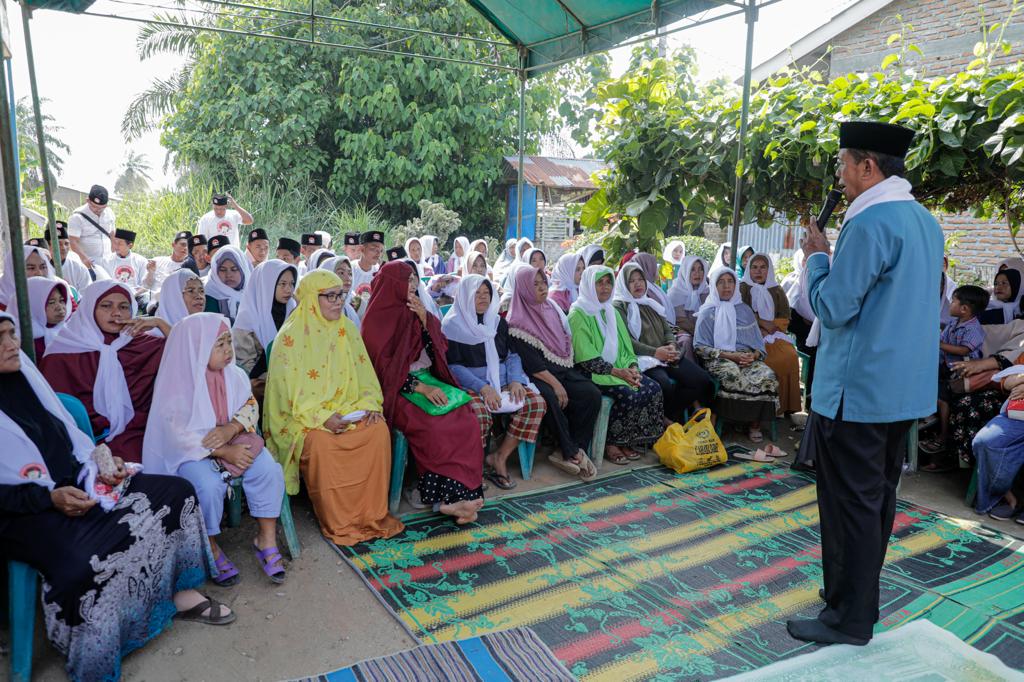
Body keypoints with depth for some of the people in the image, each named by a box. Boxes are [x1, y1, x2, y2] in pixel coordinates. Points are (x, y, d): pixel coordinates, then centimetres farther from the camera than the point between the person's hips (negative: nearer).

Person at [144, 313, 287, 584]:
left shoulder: (234, 374, 1)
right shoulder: (177, 386, -14)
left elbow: (250, 406, 1)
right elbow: (180, 435, -18)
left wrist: (230, 429, -21)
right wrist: (223, 452, -25)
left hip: (235, 440, 4)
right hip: (193, 451, -4)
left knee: (269, 470, -20)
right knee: (209, 485, -31)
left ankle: (266, 539, -6)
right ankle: (210, 547, -6)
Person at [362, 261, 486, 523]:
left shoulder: (414, 313, 15)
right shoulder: (377, 318, -3)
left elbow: (437, 351, 11)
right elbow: (384, 366, -10)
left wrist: (425, 321, -4)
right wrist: (420, 387, -20)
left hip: (428, 381, 6)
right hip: (396, 389, -6)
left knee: (465, 420, -19)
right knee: (432, 427, -31)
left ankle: (457, 495, -18)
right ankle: (445, 499, -19)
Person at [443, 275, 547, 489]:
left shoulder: (498, 323, 16)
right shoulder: (452, 325, -1)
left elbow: (512, 355, 13)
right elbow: (453, 365, -8)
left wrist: (515, 380, -8)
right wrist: (483, 387, -20)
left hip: (502, 382, 6)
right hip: (470, 385, -5)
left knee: (536, 402, -18)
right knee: (479, 410, -38)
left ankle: (500, 457, -10)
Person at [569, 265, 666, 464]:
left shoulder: (611, 312, 19)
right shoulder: (578, 314, -6)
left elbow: (625, 345, 16)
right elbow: (586, 358, -14)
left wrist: (632, 367, -5)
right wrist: (616, 371, -20)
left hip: (619, 369, 7)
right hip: (591, 372, -7)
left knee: (653, 389, -16)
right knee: (628, 395, -30)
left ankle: (627, 441, -6)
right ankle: (609, 444, -11)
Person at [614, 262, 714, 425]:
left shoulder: (650, 303, 24)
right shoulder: (619, 307, 0)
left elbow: (667, 329, 20)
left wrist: (671, 345, -4)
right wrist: (655, 352, -20)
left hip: (666, 356, 8)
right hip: (642, 359, -7)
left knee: (703, 379, -11)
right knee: (665, 385, -35)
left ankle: (670, 417, 0)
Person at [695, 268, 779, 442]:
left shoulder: (744, 310, 21)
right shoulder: (708, 313, 10)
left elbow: (759, 343, 17)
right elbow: (701, 348, 0)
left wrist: (753, 355, -7)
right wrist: (730, 356, -12)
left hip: (748, 358, 3)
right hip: (719, 360, -3)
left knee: (768, 377, -28)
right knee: (733, 376, -38)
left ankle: (755, 426, -15)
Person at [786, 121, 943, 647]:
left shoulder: (870, 223, -18)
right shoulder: (926, 222, 12)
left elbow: (833, 308, -19)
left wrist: (816, 255, -4)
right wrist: (831, 258, 14)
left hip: (857, 390, -9)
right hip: (905, 387, 10)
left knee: (851, 502, 0)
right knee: (878, 496, 18)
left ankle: (849, 619, 12)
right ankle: (861, 594, 33)